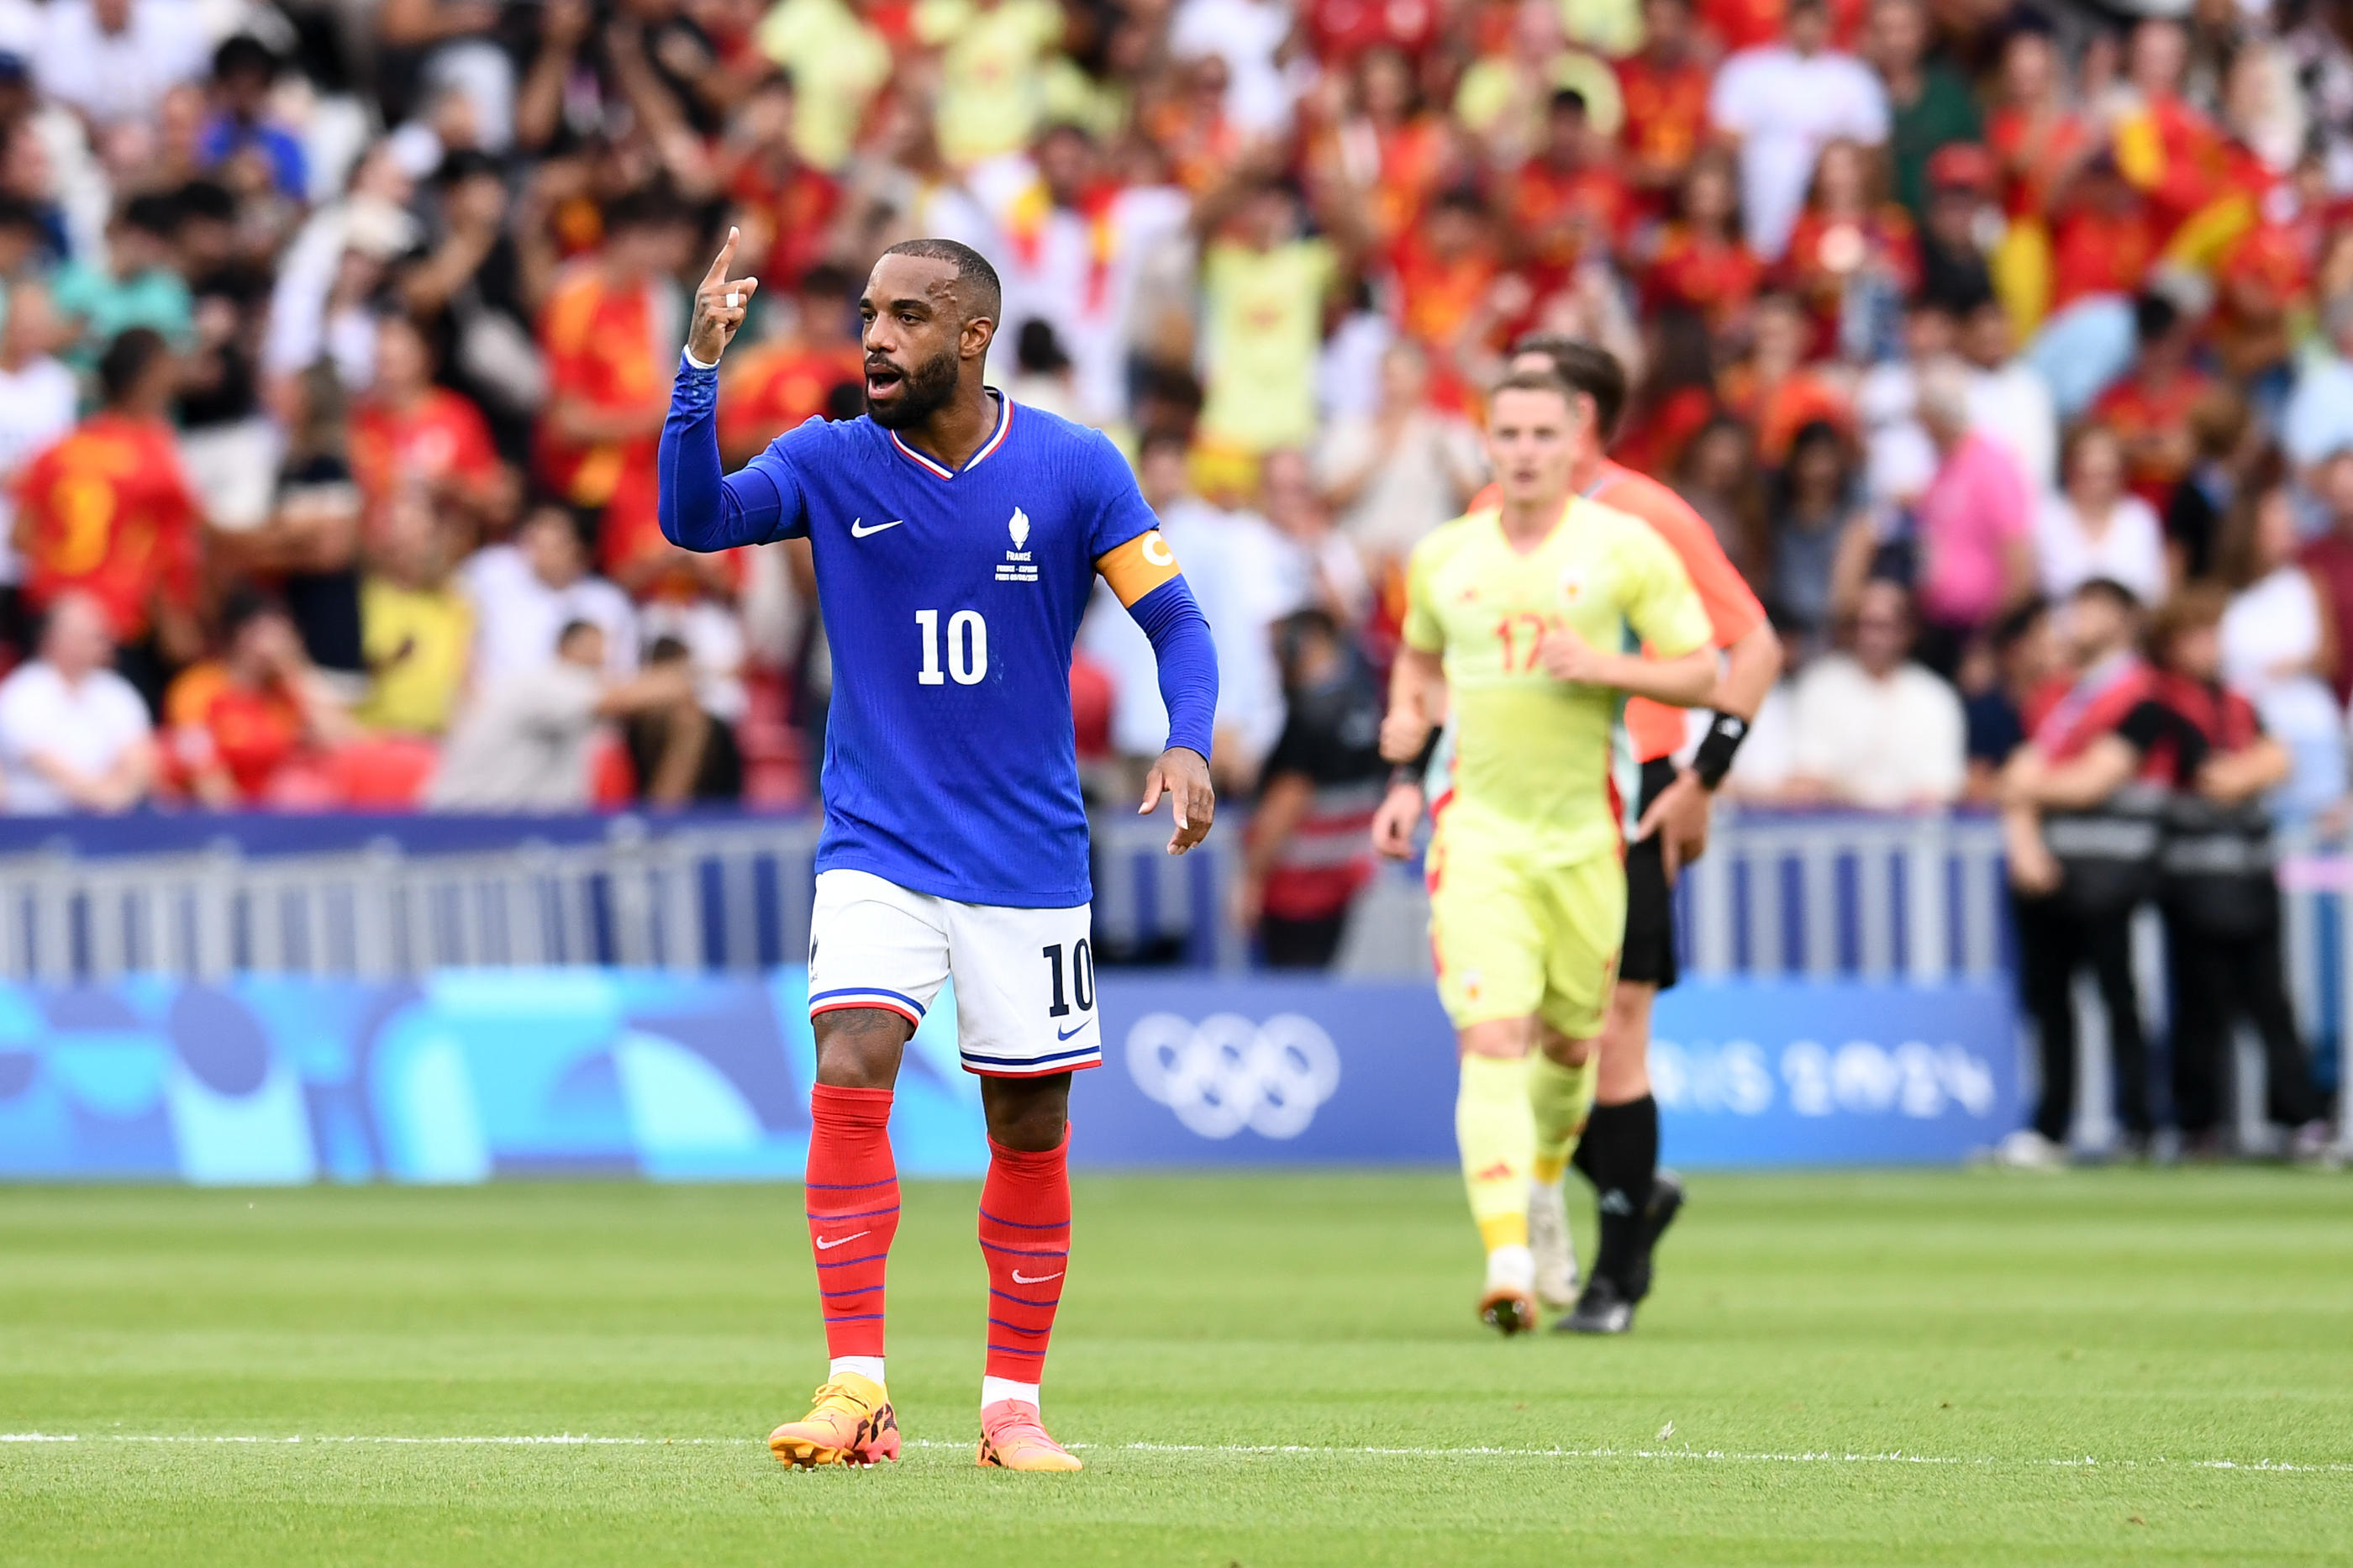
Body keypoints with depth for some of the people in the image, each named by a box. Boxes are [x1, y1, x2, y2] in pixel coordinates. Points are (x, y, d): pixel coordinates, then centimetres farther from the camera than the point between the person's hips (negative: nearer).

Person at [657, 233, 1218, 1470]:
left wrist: (1187, 742, -19)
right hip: (877, 847, 0)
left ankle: (1013, 1403, 19)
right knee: (849, 1079, -19)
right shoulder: (830, 464, -2)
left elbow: (1175, 620, -1)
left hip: (1028, 852, 0)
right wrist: (700, 371, -28)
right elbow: (694, 519, -15)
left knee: (1030, 1127, 5)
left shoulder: (1074, 471, -4)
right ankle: (856, 1391, -17)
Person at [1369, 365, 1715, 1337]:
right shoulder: (1443, 556, 7)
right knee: (1491, 1041, -15)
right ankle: (1506, 1258, -24)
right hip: (1476, 827, 0)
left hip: (1584, 833, 0)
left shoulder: (1625, 548, -2)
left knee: (1572, 1043, 12)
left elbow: (1703, 673, -1)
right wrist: (1406, 774, 12)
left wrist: (1607, 667, -17)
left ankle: (1542, 1192, 43)